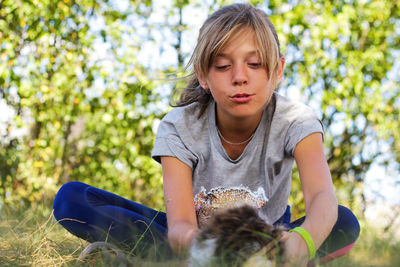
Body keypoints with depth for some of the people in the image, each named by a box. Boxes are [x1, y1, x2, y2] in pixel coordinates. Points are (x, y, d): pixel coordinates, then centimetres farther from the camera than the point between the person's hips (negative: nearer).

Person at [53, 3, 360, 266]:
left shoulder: (295, 122, -19)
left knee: (345, 224, -31)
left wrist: (303, 241, -63)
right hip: (198, 234, 1)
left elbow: (323, 195, -38)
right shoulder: (180, 128, -19)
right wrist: (192, 241, -58)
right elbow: (180, 224, -31)